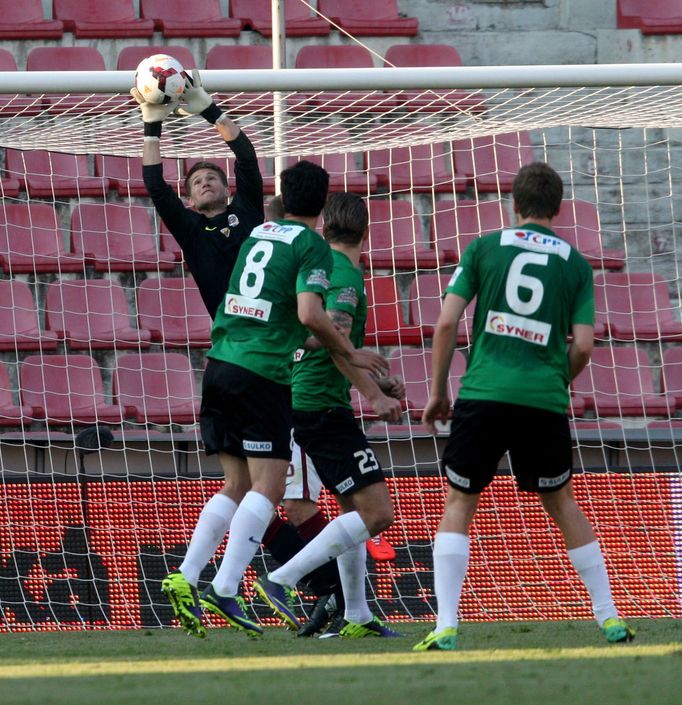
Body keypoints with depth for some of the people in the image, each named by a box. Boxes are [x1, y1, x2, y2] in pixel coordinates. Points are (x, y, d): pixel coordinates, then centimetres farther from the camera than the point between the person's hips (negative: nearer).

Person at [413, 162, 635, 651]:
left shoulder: (485, 247, 7)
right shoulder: (575, 263, 9)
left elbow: (447, 323, 1)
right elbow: (583, 346, 3)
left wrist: (439, 390, 11)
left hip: (484, 392, -1)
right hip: (545, 401, 1)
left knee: (459, 503, 8)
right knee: (562, 503, 17)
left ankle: (446, 628, -5)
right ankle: (610, 620, 18)